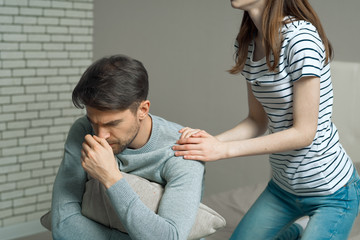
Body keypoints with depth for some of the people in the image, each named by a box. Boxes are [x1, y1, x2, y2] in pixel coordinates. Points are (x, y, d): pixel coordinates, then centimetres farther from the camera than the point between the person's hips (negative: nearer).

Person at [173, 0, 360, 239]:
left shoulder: (300, 38, -25)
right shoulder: (248, 43, -1)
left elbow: (304, 133, -23)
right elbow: (258, 121, 2)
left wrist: (224, 149, -24)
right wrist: (211, 140, -15)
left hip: (331, 192, -7)